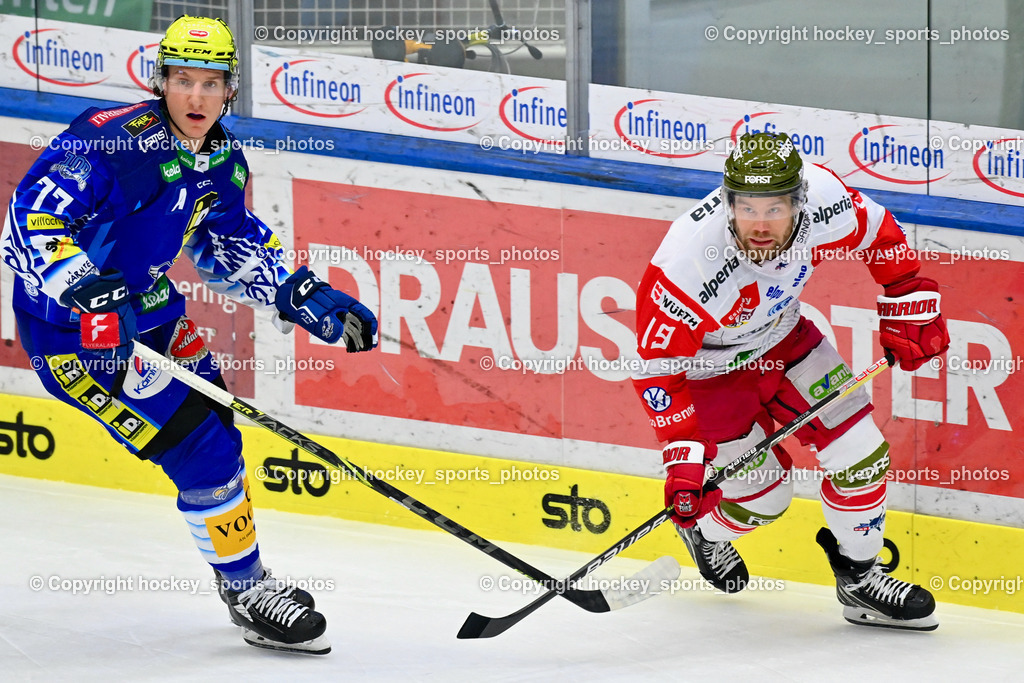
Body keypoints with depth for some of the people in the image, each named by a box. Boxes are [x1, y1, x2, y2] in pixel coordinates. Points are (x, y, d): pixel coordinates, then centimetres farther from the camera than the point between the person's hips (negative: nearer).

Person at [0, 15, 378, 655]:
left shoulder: (223, 162, 0)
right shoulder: (111, 140, -27)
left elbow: (230, 248, 15)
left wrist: (304, 297, 3)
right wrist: (90, 294, -45)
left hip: (145, 305, 9)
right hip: (69, 330, -9)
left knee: (214, 427, 18)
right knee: (199, 446, -13)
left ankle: (245, 580, 40)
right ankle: (248, 590, 4)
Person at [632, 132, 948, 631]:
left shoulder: (823, 200, -28)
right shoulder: (687, 266, -40)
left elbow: (879, 236, -5)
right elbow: (659, 368, -31)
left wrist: (911, 308, -3)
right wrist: (684, 459, -34)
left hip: (781, 337, 5)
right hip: (709, 362, -4)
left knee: (861, 457, -1)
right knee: (764, 496, 0)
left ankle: (860, 578, 22)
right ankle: (702, 529, 34)